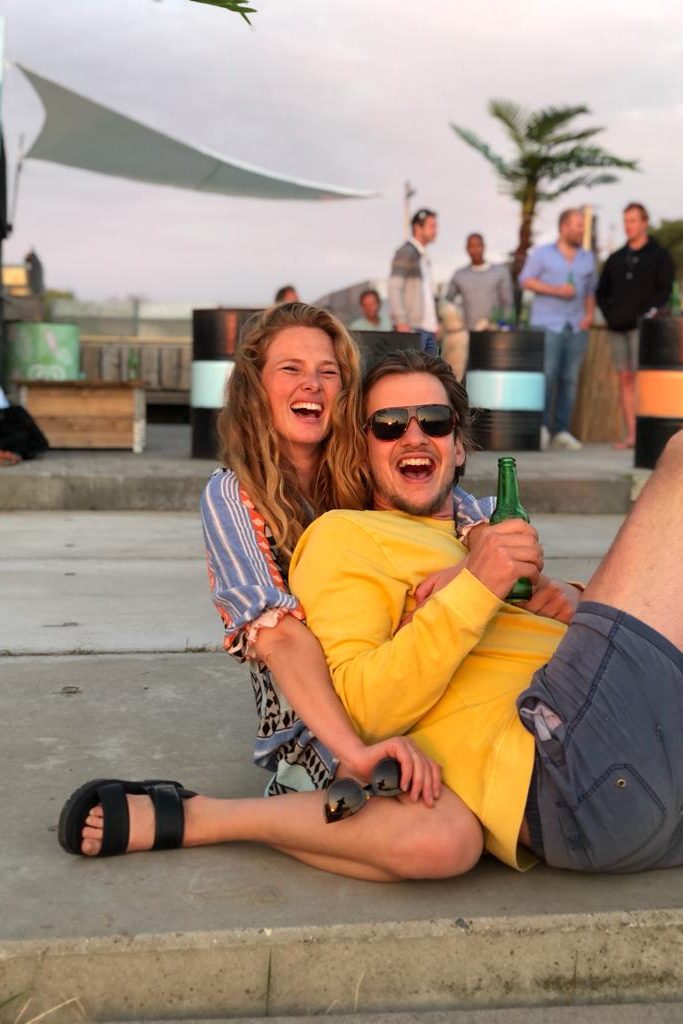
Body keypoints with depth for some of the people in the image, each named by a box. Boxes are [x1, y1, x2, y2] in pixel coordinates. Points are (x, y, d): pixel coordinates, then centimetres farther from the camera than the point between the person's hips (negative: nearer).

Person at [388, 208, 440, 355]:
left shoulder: (423, 256, 20)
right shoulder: (405, 253, -6)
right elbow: (394, 288, -14)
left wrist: (434, 321, 17)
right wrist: (401, 321, -21)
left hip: (428, 327, 9)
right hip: (412, 326, -9)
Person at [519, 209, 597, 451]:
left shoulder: (588, 258, 17)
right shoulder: (541, 254, 4)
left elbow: (590, 290, 19)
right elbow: (525, 280, -2)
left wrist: (589, 314, 2)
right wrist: (556, 290, -12)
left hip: (577, 327, 4)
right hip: (548, 325, -4)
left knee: (570, 379, 0)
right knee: (547, 376, -11)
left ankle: (561, 430, 4)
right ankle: (541, 426, -1)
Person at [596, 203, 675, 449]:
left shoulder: (659, 256, 4)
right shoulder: (616, 258, 17)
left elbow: (665, 289, -5)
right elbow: (601, 292, 20)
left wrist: (650, 313, -16)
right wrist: (609, 314, 5)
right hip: (618, 328, 5)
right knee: (625, 379, 3)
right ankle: (630, 434, 5)